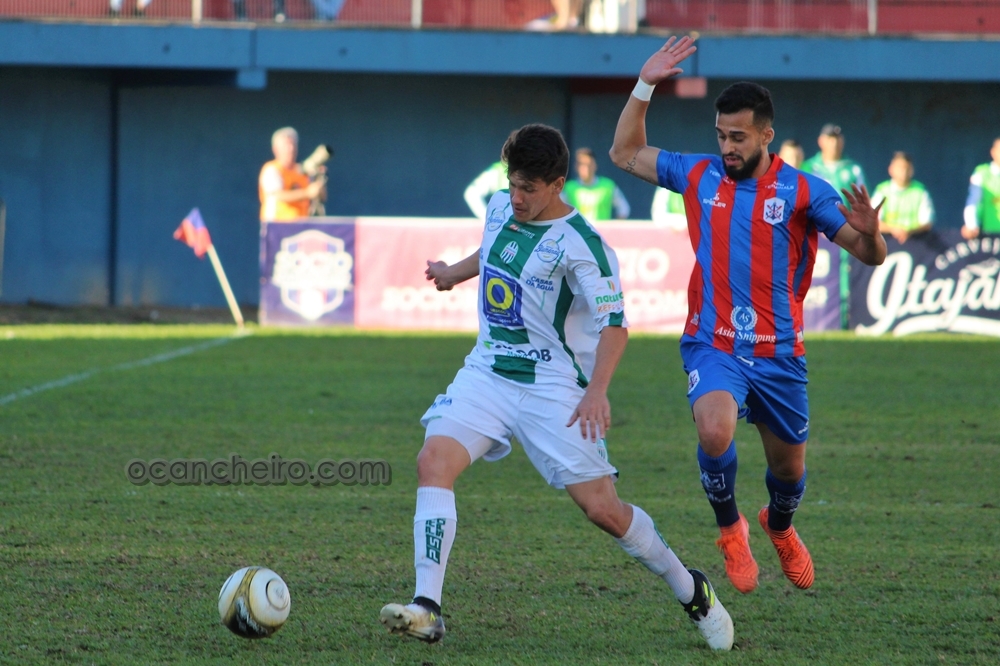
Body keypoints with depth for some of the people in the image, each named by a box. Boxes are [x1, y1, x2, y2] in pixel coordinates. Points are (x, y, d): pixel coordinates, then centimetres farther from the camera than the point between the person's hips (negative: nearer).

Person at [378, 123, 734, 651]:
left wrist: (597, 390, -35)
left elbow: (614, 322, -21)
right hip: (486, 373, 6)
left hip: (553, 388, -6)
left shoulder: (579, 244, -16)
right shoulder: (500, 207, 5)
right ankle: (426, 610, -23)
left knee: (602, 509, -6)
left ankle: (691, 591, 19)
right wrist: (454, 273, 47)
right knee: (433, 461, -19)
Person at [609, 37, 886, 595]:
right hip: (712, 345, 0)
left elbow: (871, 255, -5)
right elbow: (626, 154, 16)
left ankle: (780, 527, 51)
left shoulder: (804, 192, -5)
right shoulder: (699, 176, 2)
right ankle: (731, 528, -1)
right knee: (715, 431, -30)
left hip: (779, 353, 1)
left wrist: (869, 231, -28)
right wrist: (644, 87, 6)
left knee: (789, 468, 13)